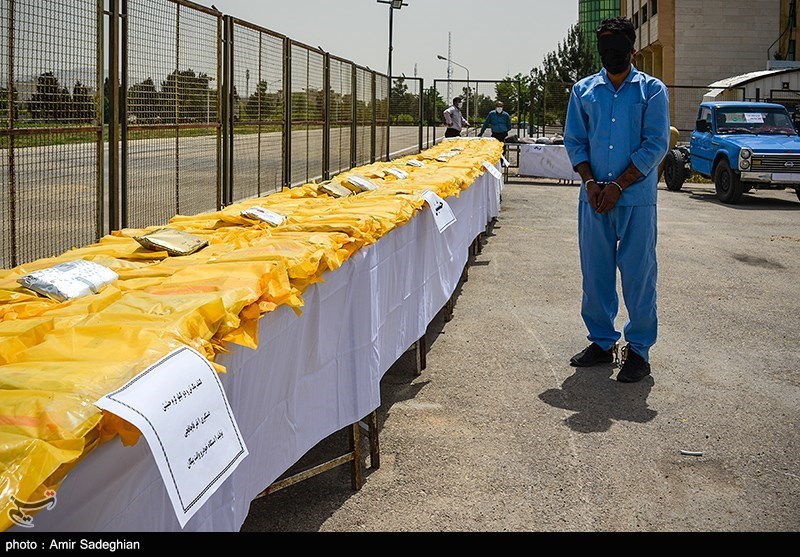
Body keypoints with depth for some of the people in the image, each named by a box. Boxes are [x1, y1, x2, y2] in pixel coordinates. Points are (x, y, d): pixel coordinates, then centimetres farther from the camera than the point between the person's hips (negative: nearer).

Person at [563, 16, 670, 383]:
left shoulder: (652, 90, 1)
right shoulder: (583, 90, 11)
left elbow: (656, 145, -5)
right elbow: (574, 141, 10)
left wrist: (618, 186, -11)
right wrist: (589, 181, -6)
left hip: (636, 198, -3)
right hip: (594, 197, 3)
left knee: (638, 273, -1)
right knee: (595, 272, 8)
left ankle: (639, 349, 10)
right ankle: (602, 341, 22)